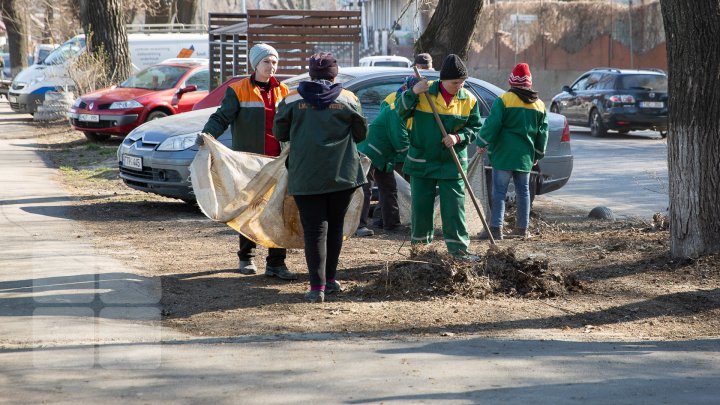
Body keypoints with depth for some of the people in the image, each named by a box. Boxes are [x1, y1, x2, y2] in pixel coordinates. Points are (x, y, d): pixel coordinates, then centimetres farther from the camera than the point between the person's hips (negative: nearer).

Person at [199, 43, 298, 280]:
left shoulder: (281, 91, 11)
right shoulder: (238, 91, -3)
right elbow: (222, 118, -11)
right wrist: (207, 134, -29)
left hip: (277, 162, 3)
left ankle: (276, 263, 3)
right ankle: (246, 258, 23)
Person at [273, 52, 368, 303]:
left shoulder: (292, 100, -2)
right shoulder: (348, 99, 0)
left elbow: (279, 133, 6)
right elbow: (361, 133, 8)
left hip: (305, 176, -1)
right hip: (342, 174, 1)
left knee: (314, 229, 0)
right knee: (334, 226, 17)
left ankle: (317, 286, -9)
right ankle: (329, 279, 23)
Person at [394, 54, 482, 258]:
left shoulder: (468, 100, -1)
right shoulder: (423, 92, -7)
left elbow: (475, 128, 6)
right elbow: (400, 111, -7)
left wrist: (458, 137, -13)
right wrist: (412, 93, -24)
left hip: (452, 164, 1)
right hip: (422, 161, -1)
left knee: (454, 206, -2)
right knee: (421, 205, 7)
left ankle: (459, 248, 3)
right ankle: (419, 245, 21)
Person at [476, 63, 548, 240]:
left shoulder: (503, 100, -9)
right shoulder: (539, 105, 8)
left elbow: (492, 125, -12)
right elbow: (542, 133, 14)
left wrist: (482, 143, -1)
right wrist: (538, 155, 24)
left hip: (503, 155, -5)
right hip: (525, 157, 5)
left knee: (499, 191, -4)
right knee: (523, 191, 14)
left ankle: (496, 228, -9)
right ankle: (522, 228, 18)